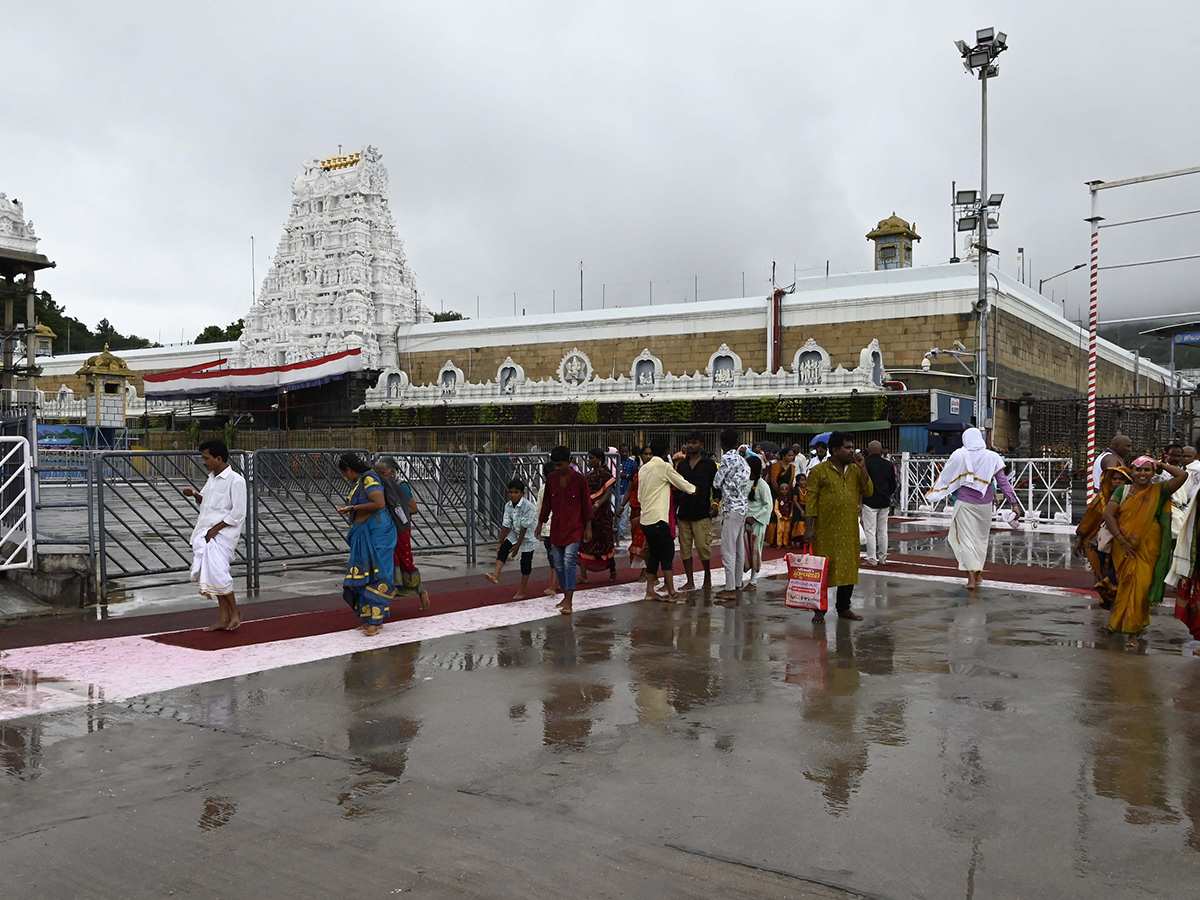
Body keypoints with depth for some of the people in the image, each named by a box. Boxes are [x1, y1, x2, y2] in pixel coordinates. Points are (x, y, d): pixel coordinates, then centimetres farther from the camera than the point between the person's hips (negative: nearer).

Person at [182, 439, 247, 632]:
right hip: (206, 533, 8)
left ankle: (235, 613, -3)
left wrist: (215, 529, -16)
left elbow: (238, 513, -15)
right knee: (212, 574, 7)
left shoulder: (235, 480, -12)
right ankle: (224, 618, 13)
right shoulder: (211, 478, 14)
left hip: (222, 533, -8)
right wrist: (195, 495, 4)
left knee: (217, 572, -18)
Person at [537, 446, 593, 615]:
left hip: (574, 528, -5)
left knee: (569, 561, -15)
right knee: (558, 563, 9)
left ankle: (568, 602, -14)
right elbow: (546, 503, 12)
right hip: (556, 528, 5)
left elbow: (586, 504, -4)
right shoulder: (551, 479, 3)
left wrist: (588, 527, -6)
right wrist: (540, 523, 12)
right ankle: (566, 596, 25)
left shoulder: (580, 479, -9)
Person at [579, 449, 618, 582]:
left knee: (605, 542, 4)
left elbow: (607, 494, -17)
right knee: (584, 542, -5)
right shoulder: (589, 474, 14)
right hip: (587, 513, 6)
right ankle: (583, 575, -8)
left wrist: (596, 506, -31)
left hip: (601, 513, -6)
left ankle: (612, 571, 24)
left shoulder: (606, 475, -7)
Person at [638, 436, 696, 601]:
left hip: (645, 518, 7)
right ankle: (672, 592, 0)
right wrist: (694, 489, 20)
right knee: (667, 554, -1)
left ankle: (650, 591, 11)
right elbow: (683, 484, 1)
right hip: (658, 518, -7)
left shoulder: (643, 468, 13)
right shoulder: (664, 466, -8)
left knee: (653, 554, 12)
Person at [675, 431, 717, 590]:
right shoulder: (681, 464, 13)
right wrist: (674, 510, 13)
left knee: (703, 546, -6)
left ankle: (708, 577, 16)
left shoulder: (709, 464, 2)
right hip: (684, 512, 4)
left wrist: (715, 504, -12)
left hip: (702, 512, -4)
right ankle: (689, 581, 12)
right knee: (685, 547, 4)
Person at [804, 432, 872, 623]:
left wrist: (862, 469, -6)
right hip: (826, 530, -5)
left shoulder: (855, 470, 10)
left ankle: (843, 608, 21)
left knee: (848, 568, 9)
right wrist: (809, 526, -12)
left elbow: (868, 492, 4)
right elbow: (811, 500, -7)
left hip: (849, 530, 5)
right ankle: (819, 610, 9)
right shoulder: (818, 471, -5)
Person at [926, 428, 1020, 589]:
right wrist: (1014, 503, -1)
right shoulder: (992, 457, -2)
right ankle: (978, 574, 27)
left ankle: (971, 577, -10)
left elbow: (945, 477, 3)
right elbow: (1003, 481, -4)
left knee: (965, 538, 0)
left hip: (964, 504, -2)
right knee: (981, 538, 17)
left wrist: (935, 495, 18)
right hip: (984, 504, 2)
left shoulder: (959, 456, -6)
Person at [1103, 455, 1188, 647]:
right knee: (1124, 586, 9)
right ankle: (1118, 623, 27)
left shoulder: (1159, 490, 2)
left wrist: (1161, 465, 1)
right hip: (1124, 547, 1)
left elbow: (1182, 475, -12)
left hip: (1148, 547, -1)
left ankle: (1133, 632, 0)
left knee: (1141, 586, -7)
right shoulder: (1122, 491, 5)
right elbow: (1109, 515, -3)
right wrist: (1121, 540, -11)